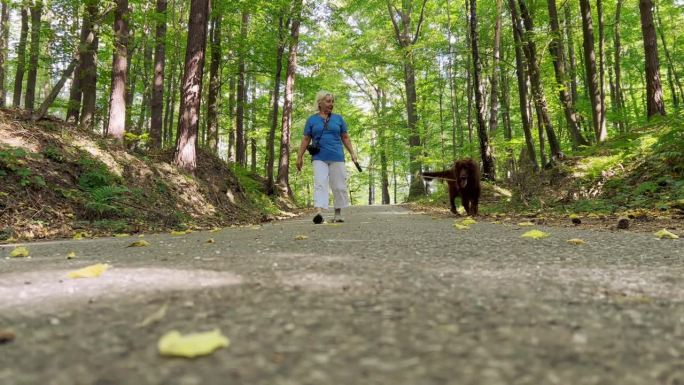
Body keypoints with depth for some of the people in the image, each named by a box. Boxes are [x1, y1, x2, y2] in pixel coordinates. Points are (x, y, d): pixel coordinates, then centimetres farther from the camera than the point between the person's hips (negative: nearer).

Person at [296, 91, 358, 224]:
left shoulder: (338, 118, 11)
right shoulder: (311, 119, 7)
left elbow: (345, 138, 13)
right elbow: (306, 139, 8)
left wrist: (352, 153, 6)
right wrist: (299, 157, 4)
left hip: (337, 157, 2)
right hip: (319, 158, -2)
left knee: (339, 186, 3)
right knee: (320, 184, -15)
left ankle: (338, 214, 14)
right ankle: (319, 212, -28)